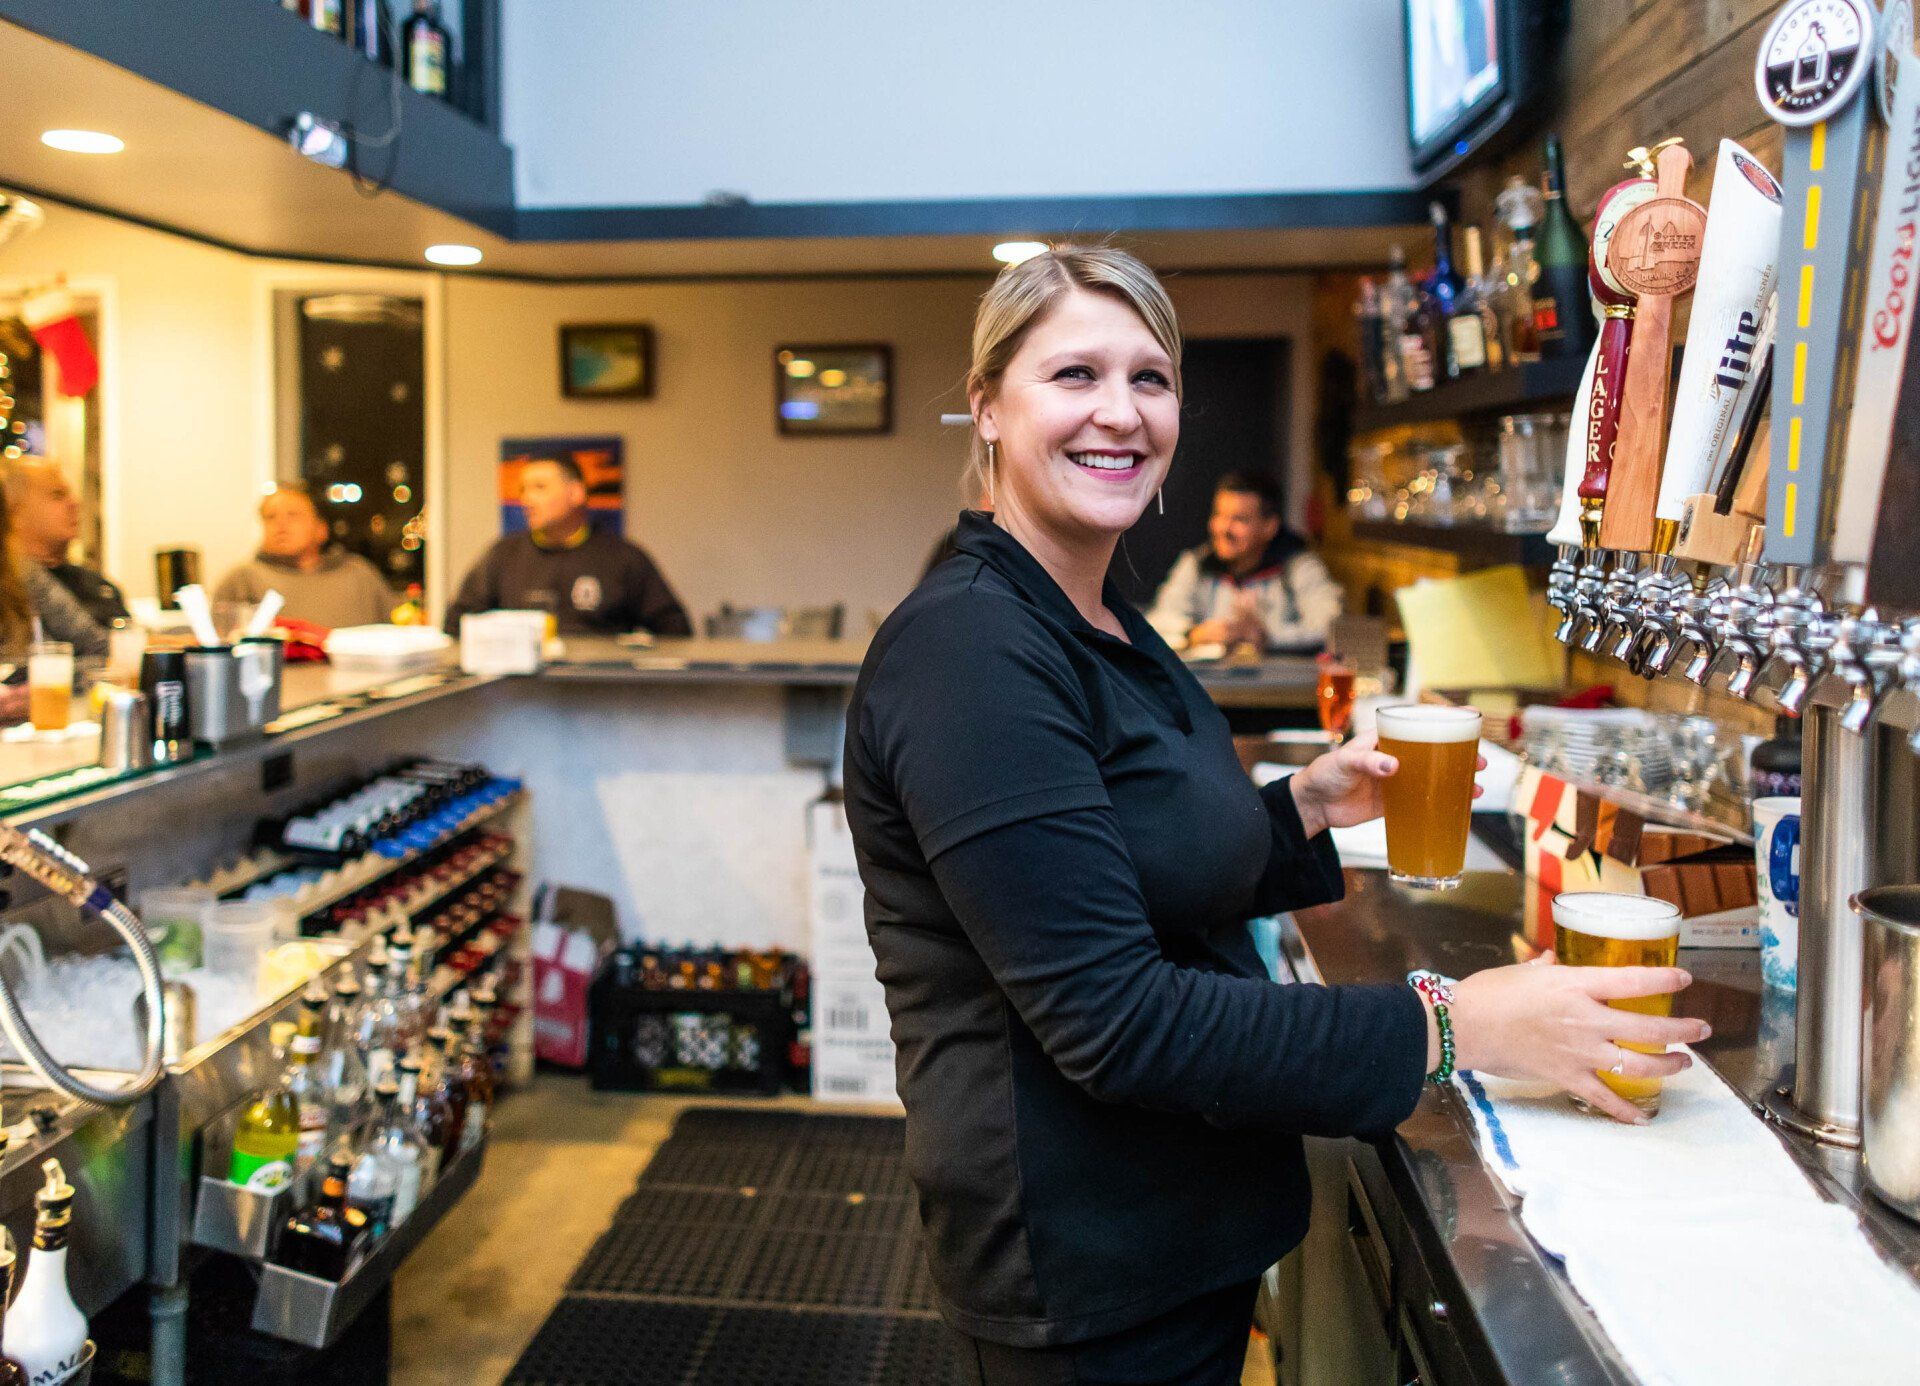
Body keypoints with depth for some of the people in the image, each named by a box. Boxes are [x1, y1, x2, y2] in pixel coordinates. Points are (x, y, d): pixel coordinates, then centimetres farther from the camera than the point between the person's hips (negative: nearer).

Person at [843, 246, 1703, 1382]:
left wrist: (1307, 805, 2)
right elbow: (1113, 1020, -27)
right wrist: (1448, 1027, -25)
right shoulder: (969, 651, -23)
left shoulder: (1108, 626, 7)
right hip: (1086, 1268, -9)